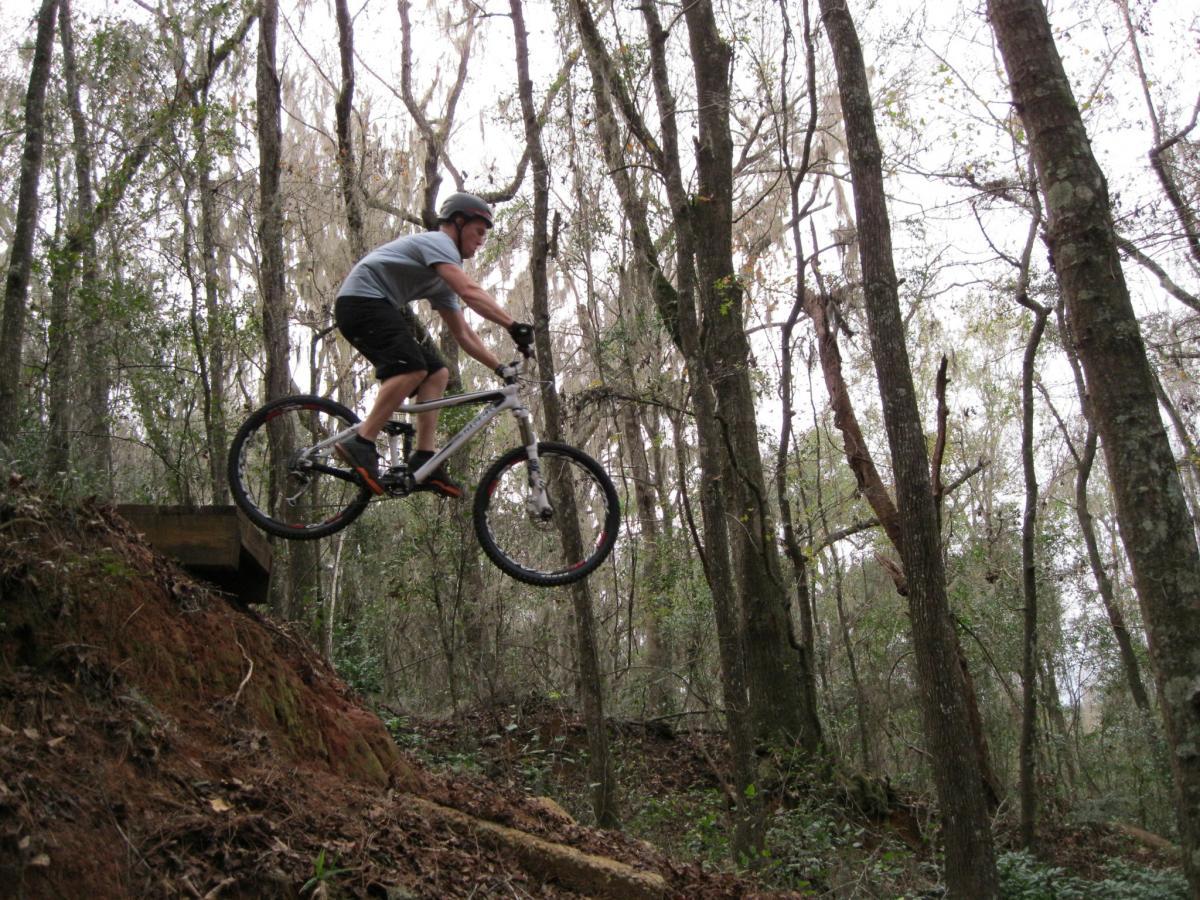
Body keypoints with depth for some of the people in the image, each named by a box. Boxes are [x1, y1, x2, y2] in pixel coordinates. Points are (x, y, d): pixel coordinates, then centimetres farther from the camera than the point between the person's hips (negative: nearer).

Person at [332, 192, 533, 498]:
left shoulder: (442, 278, 22)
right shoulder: (438, 242, -8)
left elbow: (463, 334, 21)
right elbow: (469, 292, -26)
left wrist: (501, 367, 12)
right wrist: (514, 326, -32)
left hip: (381, 308, 10)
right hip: (361, 300, -10)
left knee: (437, 373, 1)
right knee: (413, 367, -28)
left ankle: (423, 461, -6)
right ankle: (360, 444, -29)